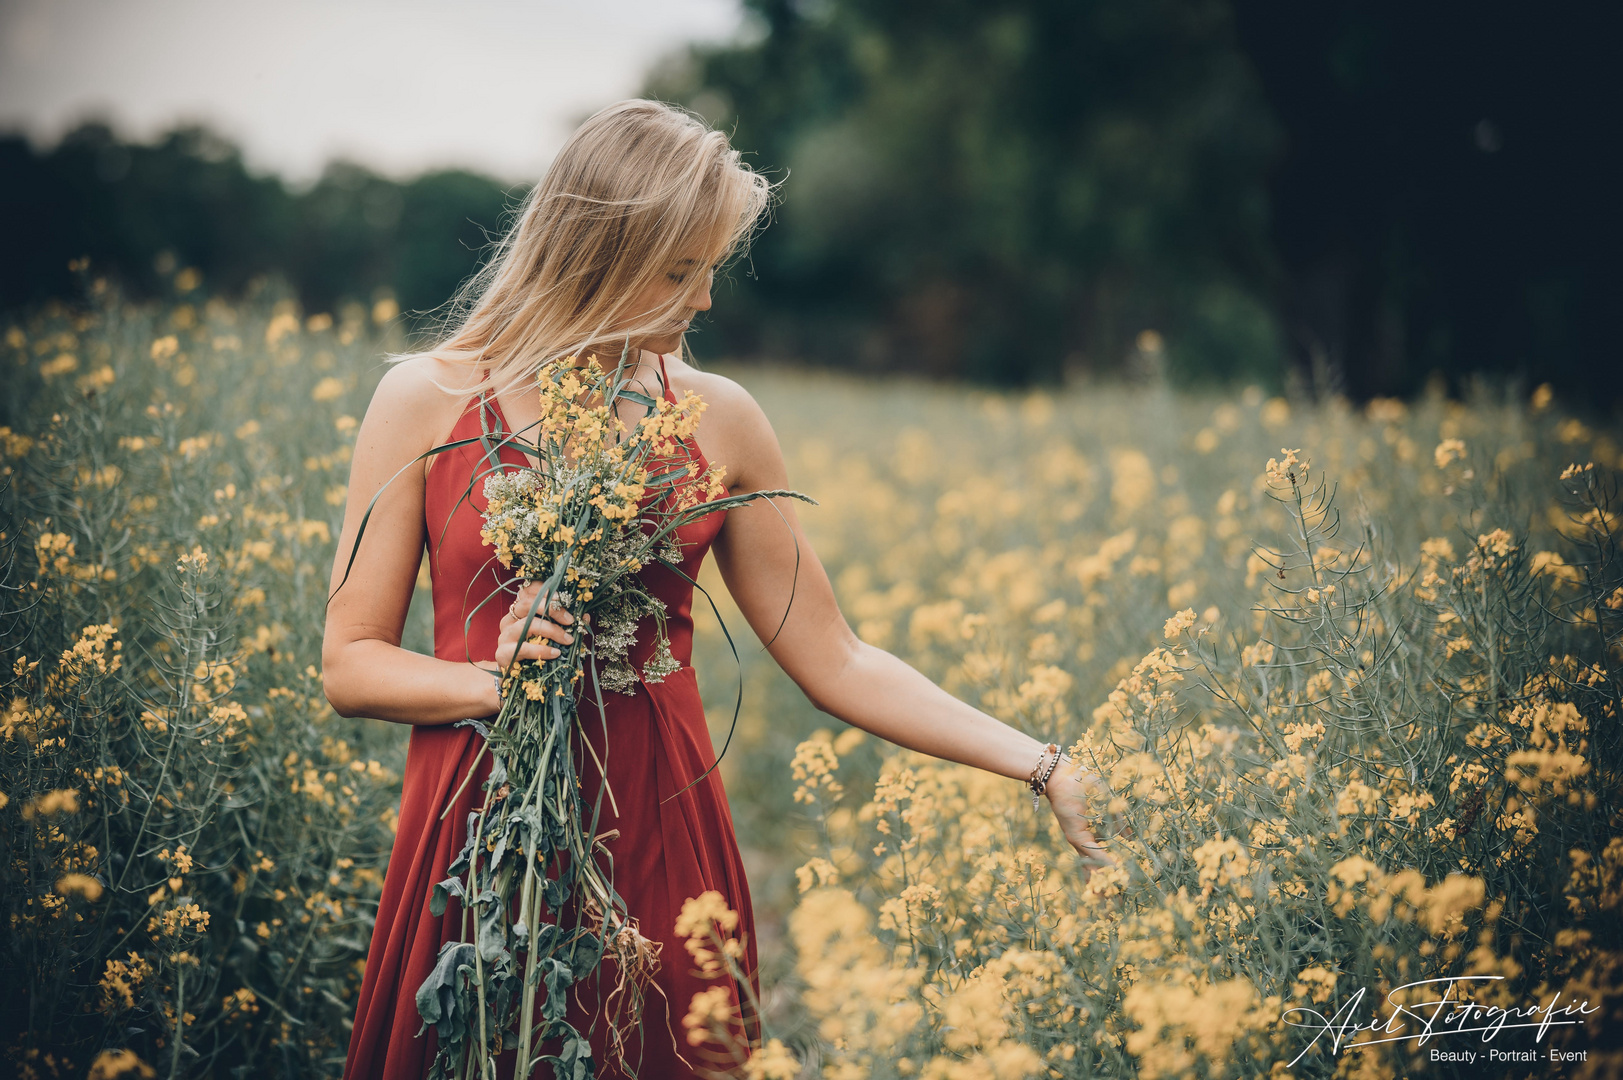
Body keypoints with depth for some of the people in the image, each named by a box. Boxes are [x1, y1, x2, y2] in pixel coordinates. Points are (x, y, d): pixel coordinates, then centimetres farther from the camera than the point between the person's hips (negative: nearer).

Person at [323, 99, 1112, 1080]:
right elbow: (350, 667, 1)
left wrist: (1046, 767, 0)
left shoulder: (719, 421, 2)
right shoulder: (427, 401, -2)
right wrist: (496, 677, -18)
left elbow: (836, 663, 5)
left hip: (660, 843, 2)